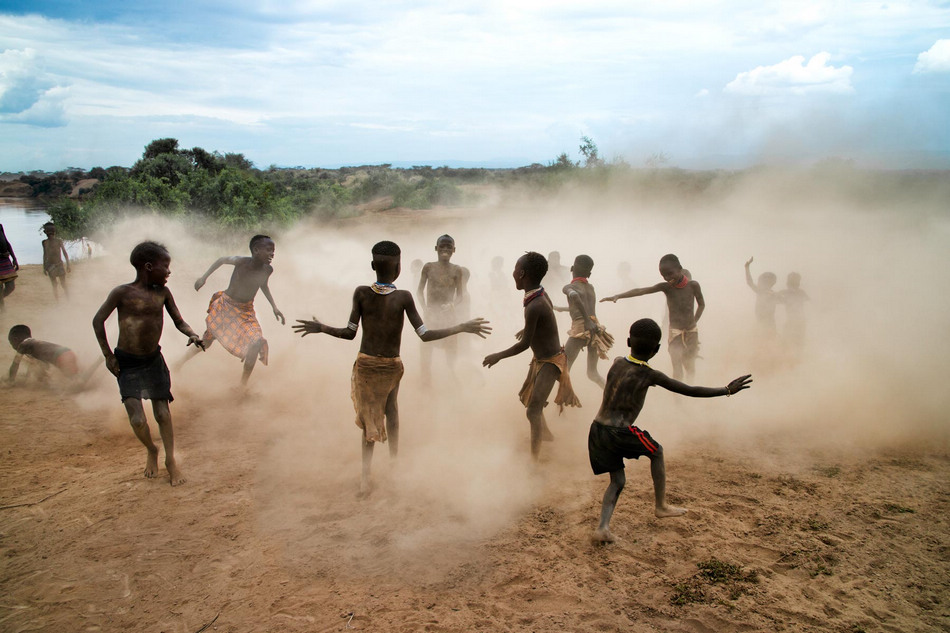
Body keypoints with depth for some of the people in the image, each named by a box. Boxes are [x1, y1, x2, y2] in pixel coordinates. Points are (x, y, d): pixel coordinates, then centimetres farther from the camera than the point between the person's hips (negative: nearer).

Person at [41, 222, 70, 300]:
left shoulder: (59, 241, -2)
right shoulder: (45, 242, 7)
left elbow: (65, 253, 1)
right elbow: (45, 255, 14)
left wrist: (68, 265, -3)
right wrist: (44, 267, 14)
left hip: (59, 265, -3)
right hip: (50, 266, 3)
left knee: (63, 285, -2)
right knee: (54, 286, 5)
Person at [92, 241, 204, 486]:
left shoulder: (162, 292, -3)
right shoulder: (123, 292, -15)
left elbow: (178, 321, 4)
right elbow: (98, 320, -5)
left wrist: (192, 335, -17)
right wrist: (108, 355, -6)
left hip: (154, 359, 4)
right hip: (127, 363, -4)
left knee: (163, 413, 6)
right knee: (137, 420, -9)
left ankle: (170, 460, 22)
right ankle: (151, 451, 22)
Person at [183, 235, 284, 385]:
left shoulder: (268, 270, -13)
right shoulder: (241, 262, -25)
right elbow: (221, 260, -5)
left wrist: (274, 307, 7)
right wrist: (204, 277, -3)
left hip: (246, 312, 3)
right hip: (225, 305, -2)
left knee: (257, 343, -19)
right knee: (206, 342, 8)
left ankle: (243, 384, -5)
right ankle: (178, 365, 36)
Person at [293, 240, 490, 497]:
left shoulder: (361, 293, -11)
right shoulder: (404, 297, -15)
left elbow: (349, 333, -7)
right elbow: (424, 335, -15)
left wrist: (321, 328, 10)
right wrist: (462, 328, -8)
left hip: (365, 365, 1)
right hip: (392, 367, -1)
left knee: (369, 418, 11)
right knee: (391, 408, 26)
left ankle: (365, 477, 6)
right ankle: (394, 460, 31)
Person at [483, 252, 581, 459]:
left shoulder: (534, 307, -31)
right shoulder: (541, 295, -3)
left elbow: (524, 344, -23)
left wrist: (498, 356, -9)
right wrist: (528, 329, 37)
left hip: (549, 362, -10)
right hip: (541, 358, 10)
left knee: (533, 410, -12)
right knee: (526, 396, 25)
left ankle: (535, 457, -6)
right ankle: (545, 434, 44)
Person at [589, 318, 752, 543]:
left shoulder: (617, 362, 7)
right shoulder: (649, 375, -8)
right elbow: (690, 391, -5)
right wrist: (727, 390, 3)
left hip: (597, 430, 6)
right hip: (619, 433, -6)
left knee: (617, 481, 16)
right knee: (656, 452, 22)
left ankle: (602, 527, -2)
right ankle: (661, 506, 31)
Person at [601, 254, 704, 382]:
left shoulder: (693, 285, -5)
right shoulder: (665, 287, -6)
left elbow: (701, 304, 10)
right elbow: (640, 291, -18)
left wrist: (694, 322, 2)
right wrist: (617, 296, -29)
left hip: (692, 331, 2)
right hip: (675, 332, -2)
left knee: (690, 368, 12)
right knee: (677, 371, -9)